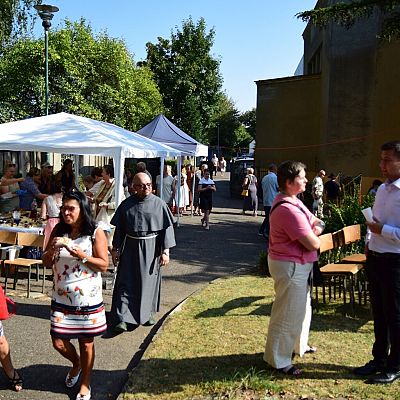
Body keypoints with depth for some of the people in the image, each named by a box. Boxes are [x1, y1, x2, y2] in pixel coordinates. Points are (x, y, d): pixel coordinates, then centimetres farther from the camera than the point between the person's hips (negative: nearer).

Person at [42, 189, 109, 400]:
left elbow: (103, 265, -10)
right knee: (58, 342, 7)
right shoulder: (58, 231, 2)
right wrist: (52, 249, -15)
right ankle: (76, 364, 41)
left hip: (87, 298, -3)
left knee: (86, 343, 8)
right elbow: (46, 263, 6)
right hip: (61, 297, 4)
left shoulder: (96, 233, -9)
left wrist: (81, 255, -23)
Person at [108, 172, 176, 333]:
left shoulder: (159, 204, -5)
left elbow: (167, 228, -4)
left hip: (151, 248, 0)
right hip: (130, 248, 1)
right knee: (126, 283, -2)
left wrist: (165, 251, -9)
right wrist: (116, 249, 5)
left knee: (149, 281, 11)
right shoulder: (126, 204, 0)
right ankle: (122, 319, 0)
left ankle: (148, 313, 30)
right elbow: (119, 228, 7)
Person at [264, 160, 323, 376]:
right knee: (287, 314, 2)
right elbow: (313, 244, -27)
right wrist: (314, 236, -5)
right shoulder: (288, 210, -28)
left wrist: (317, 227, -5)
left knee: (302, 307, 27)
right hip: (290, 267, -11)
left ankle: (299, 346, 47)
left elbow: (316, 222, 17)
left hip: (298, 265, 11)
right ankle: (278, 360, 17)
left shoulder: (293, 202, 7)